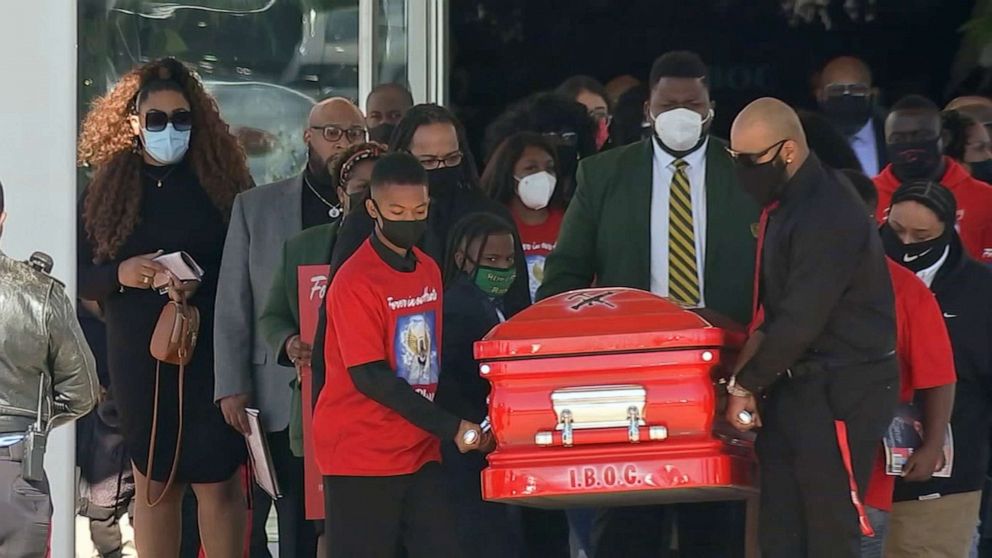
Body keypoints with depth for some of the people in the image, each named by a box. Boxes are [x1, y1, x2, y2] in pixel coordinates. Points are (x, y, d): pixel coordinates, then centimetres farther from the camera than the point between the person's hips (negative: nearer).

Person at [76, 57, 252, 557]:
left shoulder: (221, 183, 1)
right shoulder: (107, 190, 8)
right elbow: (80, 276, 8)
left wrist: (201, 285, -17)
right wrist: (120, 274, -12)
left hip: (210, 352, -3)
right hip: (138, 360, 3)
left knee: (217, 480, -4)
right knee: (153, 483, 9)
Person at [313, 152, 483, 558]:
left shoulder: (429, 271, 11)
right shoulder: (355, 282, -13)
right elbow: (370, 376, -17)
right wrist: (451, 428, -18)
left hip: (419, 450, 7)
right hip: (360, 457, -7)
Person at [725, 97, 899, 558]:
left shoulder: (827, 214, -20)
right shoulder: (784, 204, 11)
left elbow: (801, 320, -21)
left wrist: (745, 384, -9)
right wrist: (746, 376, 4)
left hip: (841, 391, -9)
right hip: (796, 383, 9)